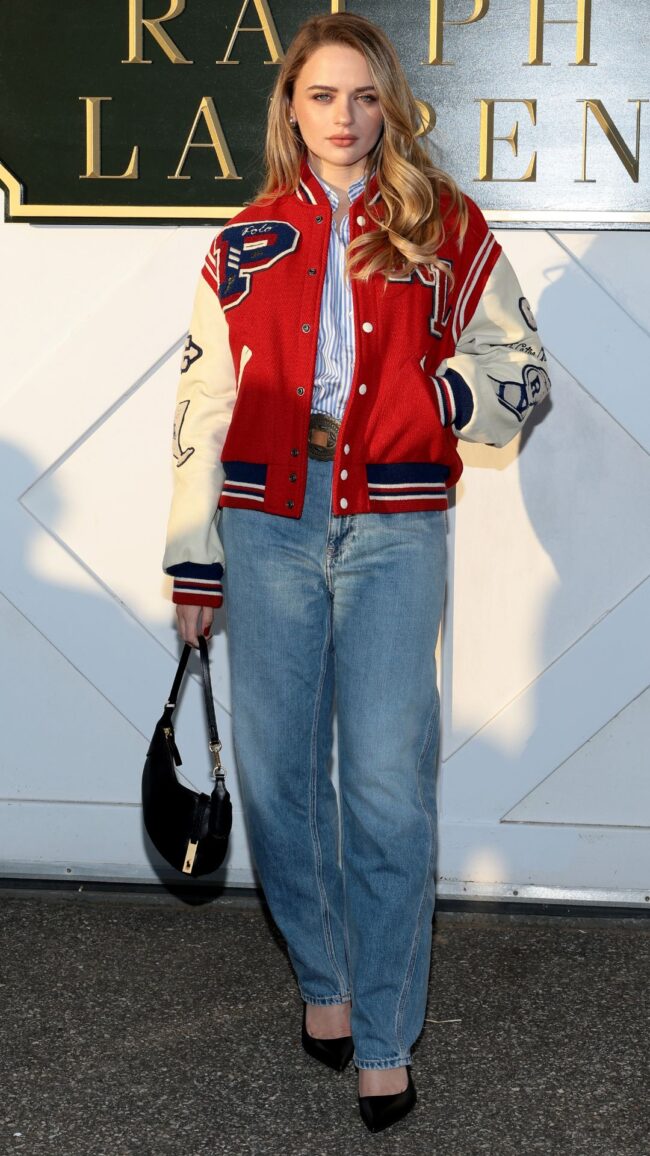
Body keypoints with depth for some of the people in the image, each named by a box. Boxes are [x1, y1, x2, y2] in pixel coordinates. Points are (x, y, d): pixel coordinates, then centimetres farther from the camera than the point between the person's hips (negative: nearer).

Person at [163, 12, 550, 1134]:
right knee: (277, 772, 7)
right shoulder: (246, 244, 11)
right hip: (267, 526, 2)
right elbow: (205, 405, 10)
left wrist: (451, 391, -13)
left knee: (390, 789, -5)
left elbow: (521, 368, 10)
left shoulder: (446, 230, 7)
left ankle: (385, 1039, 6)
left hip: (393, 532, -2)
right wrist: (194, 562, 6)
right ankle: (323, 975, 29)